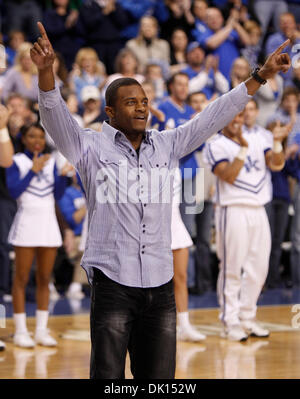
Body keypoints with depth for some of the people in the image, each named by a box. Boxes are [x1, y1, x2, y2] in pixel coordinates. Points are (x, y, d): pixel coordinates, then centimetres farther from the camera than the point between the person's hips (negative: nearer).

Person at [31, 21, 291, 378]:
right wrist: (45, 70, -32)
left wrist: (261, 76, 13)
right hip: (112, 285, -4)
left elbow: (213, 117, 15)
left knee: (159, 379, 9)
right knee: (108, 377, -4)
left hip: (161, 286, 4)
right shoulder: (92, 147, 1)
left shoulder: (166, 145, 13)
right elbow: (55, 117, -13)